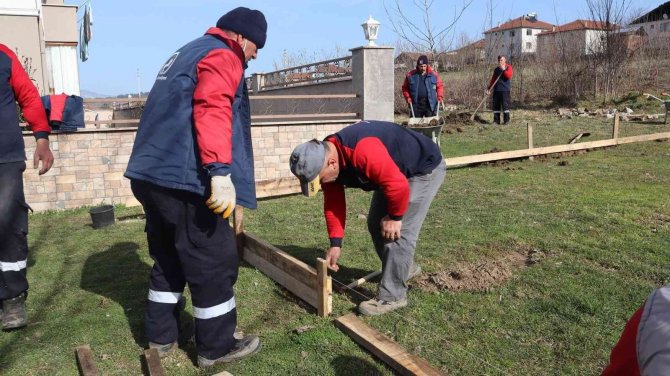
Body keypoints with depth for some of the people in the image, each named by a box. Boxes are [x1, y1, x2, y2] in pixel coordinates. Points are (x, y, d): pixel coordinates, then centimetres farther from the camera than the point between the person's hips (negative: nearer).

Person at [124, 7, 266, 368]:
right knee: (213, 262, 0)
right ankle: (216, 347, 12)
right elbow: (212, 112, -24)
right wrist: (221, 172, -33)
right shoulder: (222, 57, -5)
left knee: (168, 257, 19)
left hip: (153, 173, 10)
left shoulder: (188, 52, 26)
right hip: (184, 179, -10)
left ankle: (160, 336, 30)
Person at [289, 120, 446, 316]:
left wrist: (395, 217, -21)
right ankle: (404, 268, 34)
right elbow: (333, 204, -3)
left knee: (399, 231, -13)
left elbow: (398, 185, -38)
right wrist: (335, 243, -7)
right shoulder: (325, 159, -11)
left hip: (425, 169, -9)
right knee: (376, 225, 12)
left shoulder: (363, 152, -42)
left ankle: (392, 296, -1)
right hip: (391, 173, 9)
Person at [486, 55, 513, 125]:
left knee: (505, 105, -8)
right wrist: (489, 88, 14)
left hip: (505, 90, -5)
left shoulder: (508, 67, 2)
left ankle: (506, 120, -3)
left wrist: (504, 69, -21)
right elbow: (493, 79, 20)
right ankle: (496, 120, 11)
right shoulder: (496, 69, 17)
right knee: (495, 105, 5)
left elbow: (509, 76, -15)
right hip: (496, 90, 5)